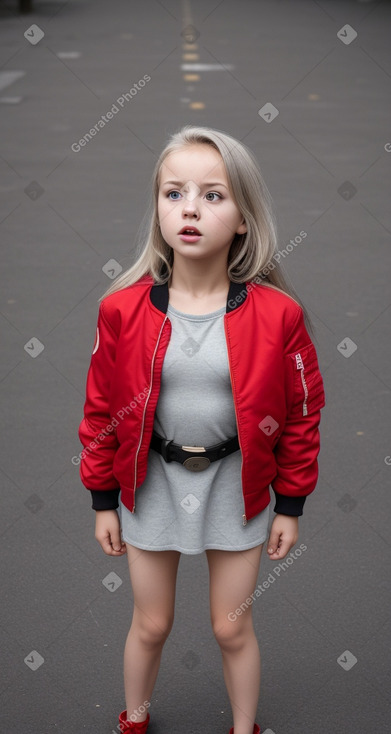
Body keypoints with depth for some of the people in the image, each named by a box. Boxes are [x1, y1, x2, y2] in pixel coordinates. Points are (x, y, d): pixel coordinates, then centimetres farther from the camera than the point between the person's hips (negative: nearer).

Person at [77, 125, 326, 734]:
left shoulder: (277, 314, -15)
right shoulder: (124, 309, -12)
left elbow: (302, 411, -4)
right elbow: (102, 409, -1)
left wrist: (291, 505, 1)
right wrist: (103, 500, 3)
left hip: (236, 484, -1)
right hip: (151, 483, 1)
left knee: (233, 628, 13)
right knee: (151, 624, 17)